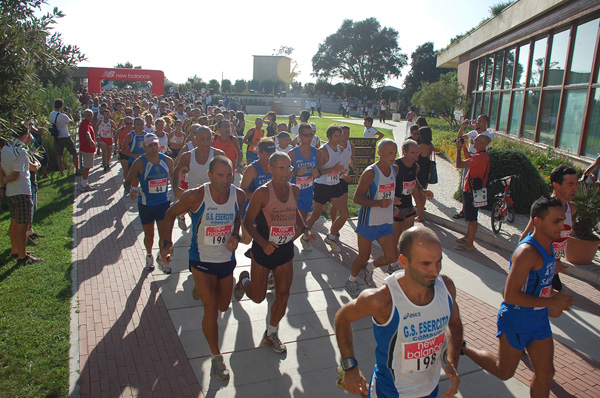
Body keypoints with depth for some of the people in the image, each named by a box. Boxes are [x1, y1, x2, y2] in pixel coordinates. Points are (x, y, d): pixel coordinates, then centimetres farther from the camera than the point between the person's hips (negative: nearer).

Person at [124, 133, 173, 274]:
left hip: (164, 203, 2)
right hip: (146, 205, -2)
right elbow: (128, 182, -7)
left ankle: (161, 258, 25)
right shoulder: (139, 163, -12)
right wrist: (131, 190, -27)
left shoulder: (167, 160, -2)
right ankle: (149, 256, 41)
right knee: (149, 235, 12)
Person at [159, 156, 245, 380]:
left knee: (223, 306, 21)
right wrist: (166, 243, -17)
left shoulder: (238, 195, -12)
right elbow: (172, 213, -6)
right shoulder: (195, 197, -23)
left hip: (227, 259, 4)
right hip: (202, 261, -4)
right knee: (211, 311, -5)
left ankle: (201, 289, 56)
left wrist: (236, 236, -10)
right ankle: (216, 357, 18)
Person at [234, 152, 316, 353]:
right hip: (264, 250, -4)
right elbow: (248, 221, -14)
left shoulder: (294, 190, -1)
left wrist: (305, 230, 1)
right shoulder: (262, 193, -18)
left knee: (283, 295, 5)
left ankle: (271, 334, 27)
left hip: (286, 249, 5)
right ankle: (244, 281, 44)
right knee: (258, 297, 9)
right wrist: (263, 242, -25)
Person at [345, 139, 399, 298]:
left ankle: (368, 268, 31)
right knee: (363, 256, 5)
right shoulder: (370, 172, -17)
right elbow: (357, 198, -19)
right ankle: (351, 281, 32)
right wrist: (379, 203, -29)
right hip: (368, 221, -6)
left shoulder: (395, 169, 4)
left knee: (392, 257, 2)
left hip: (386, 221, 6)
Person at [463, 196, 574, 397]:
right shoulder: (527, 252, -28)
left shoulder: (547, 246, 2)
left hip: (539, 321, 8)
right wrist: (552, 302, -25)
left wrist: (549, 305, 8)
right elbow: (510, 296, -31)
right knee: (504, 372, 10)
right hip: (515, 322, -8)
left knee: (545, 374, 13)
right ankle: (461, 347, 29)